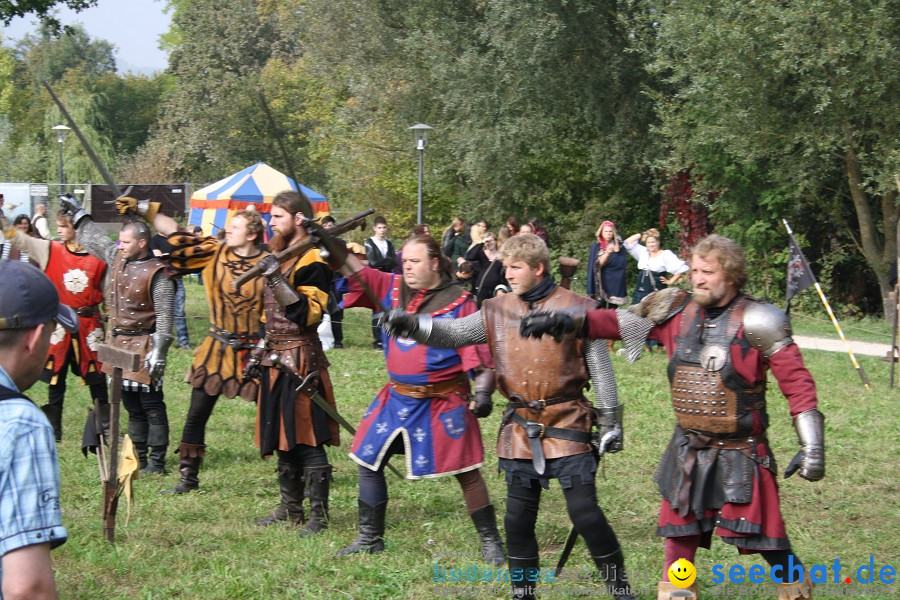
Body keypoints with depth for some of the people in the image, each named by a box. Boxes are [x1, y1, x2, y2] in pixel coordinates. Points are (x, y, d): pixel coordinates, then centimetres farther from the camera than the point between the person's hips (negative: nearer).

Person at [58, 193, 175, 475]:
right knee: (131, 404, 14)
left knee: (151, 403, -4)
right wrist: (77, 212, 32)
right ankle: (137, 457, 22)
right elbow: (94, 238, 26)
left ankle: (157, 460, 1)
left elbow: (165, 315, -17)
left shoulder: (157, 273, -14)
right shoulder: (116, 257, 7)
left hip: (142, 344, -8)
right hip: (117, 341, 8)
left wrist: (159, 348, -23)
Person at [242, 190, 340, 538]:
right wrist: (259, 354, 21)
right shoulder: (280, 255, 17)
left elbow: (308, 314, -21)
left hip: (300, 359, -9)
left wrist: (277, 280, -28)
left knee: (307, 440, -8)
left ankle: (319, 516, -3)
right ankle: (291, 508, 24)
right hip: (277, 360, 10)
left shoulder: (311, 261, -12)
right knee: (283, 437, 14)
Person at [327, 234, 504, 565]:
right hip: (397, 398, 6)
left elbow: (479, 352, -14)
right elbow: (357, 271, 3)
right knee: (369, 461, 10)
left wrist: (484, 391, -25)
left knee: (465, 471, -1)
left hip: (442, 402, -6)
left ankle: (491, 541, 13)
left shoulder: (459, 301, -11)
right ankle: (370, 538, 24)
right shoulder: (393, 289, 5)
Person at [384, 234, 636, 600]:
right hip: (521, 429, 4)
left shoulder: (576, 310, -6)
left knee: (584, 511, -8)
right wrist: (415, 326, -19)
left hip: (567, 425, -4)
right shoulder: (498, 312, 5)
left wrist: (610, 423, -1)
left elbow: (601, 371, -2)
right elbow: (454, 334, 0)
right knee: (518, 518, 8)